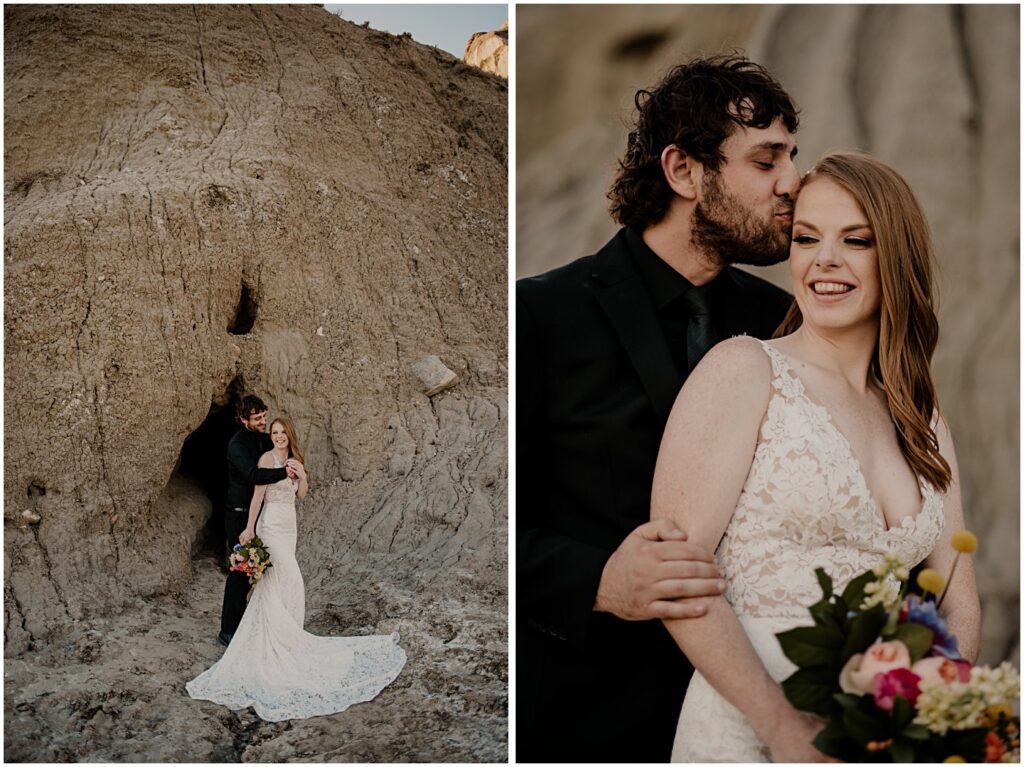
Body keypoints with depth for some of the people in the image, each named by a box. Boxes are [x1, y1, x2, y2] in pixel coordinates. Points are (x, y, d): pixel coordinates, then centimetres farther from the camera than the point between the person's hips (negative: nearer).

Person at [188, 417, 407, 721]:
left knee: (273, 586, 11)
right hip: (272, 526, -7)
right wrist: (249, 528, -15)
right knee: (290, 582, -12)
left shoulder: (293, 460, 13)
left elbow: (301, 495, 12)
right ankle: (284, 638, -5)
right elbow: (258, 494, -14)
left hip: (289, 527, 7)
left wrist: (302, 475, -7)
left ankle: (274, 636, 17)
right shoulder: (267, 458, -10)